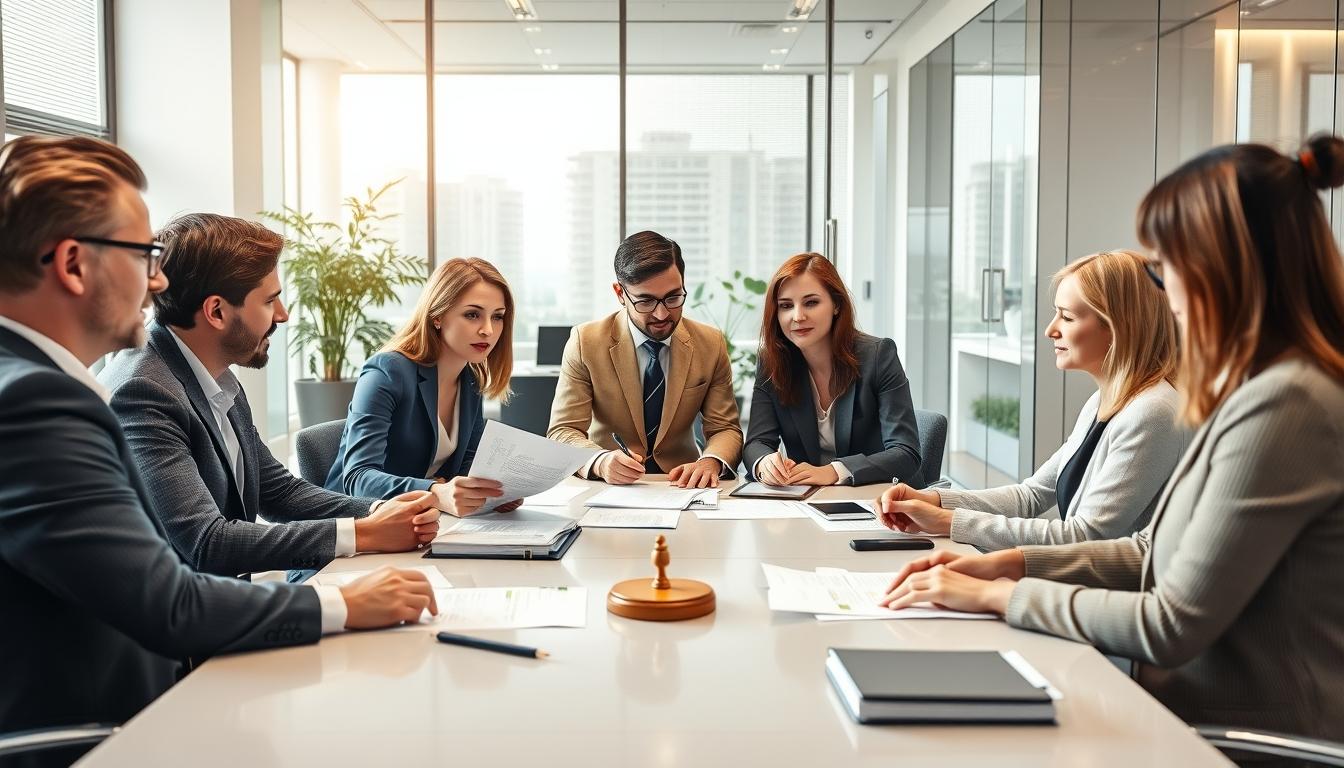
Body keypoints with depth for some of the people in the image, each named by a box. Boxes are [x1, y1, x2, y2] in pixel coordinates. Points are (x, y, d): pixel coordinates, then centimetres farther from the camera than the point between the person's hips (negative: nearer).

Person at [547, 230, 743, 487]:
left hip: (681, 484, 2)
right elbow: (562, 431, -8)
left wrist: (711, 462, -21)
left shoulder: (711, 344, 0)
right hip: (608, 487, -1)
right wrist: (600, 461, -30)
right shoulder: (585, 342, -6)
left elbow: (726, 429, 2)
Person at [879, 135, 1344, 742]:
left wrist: (1001, 595, -11)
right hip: (1204, 717, 8)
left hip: (1251, 740, -8)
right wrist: (1013, 563, 4)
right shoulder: (1262, 389, 10)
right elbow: (1160, 552, 14)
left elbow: (1172, 625, -20)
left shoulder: (1284, 405, -22)